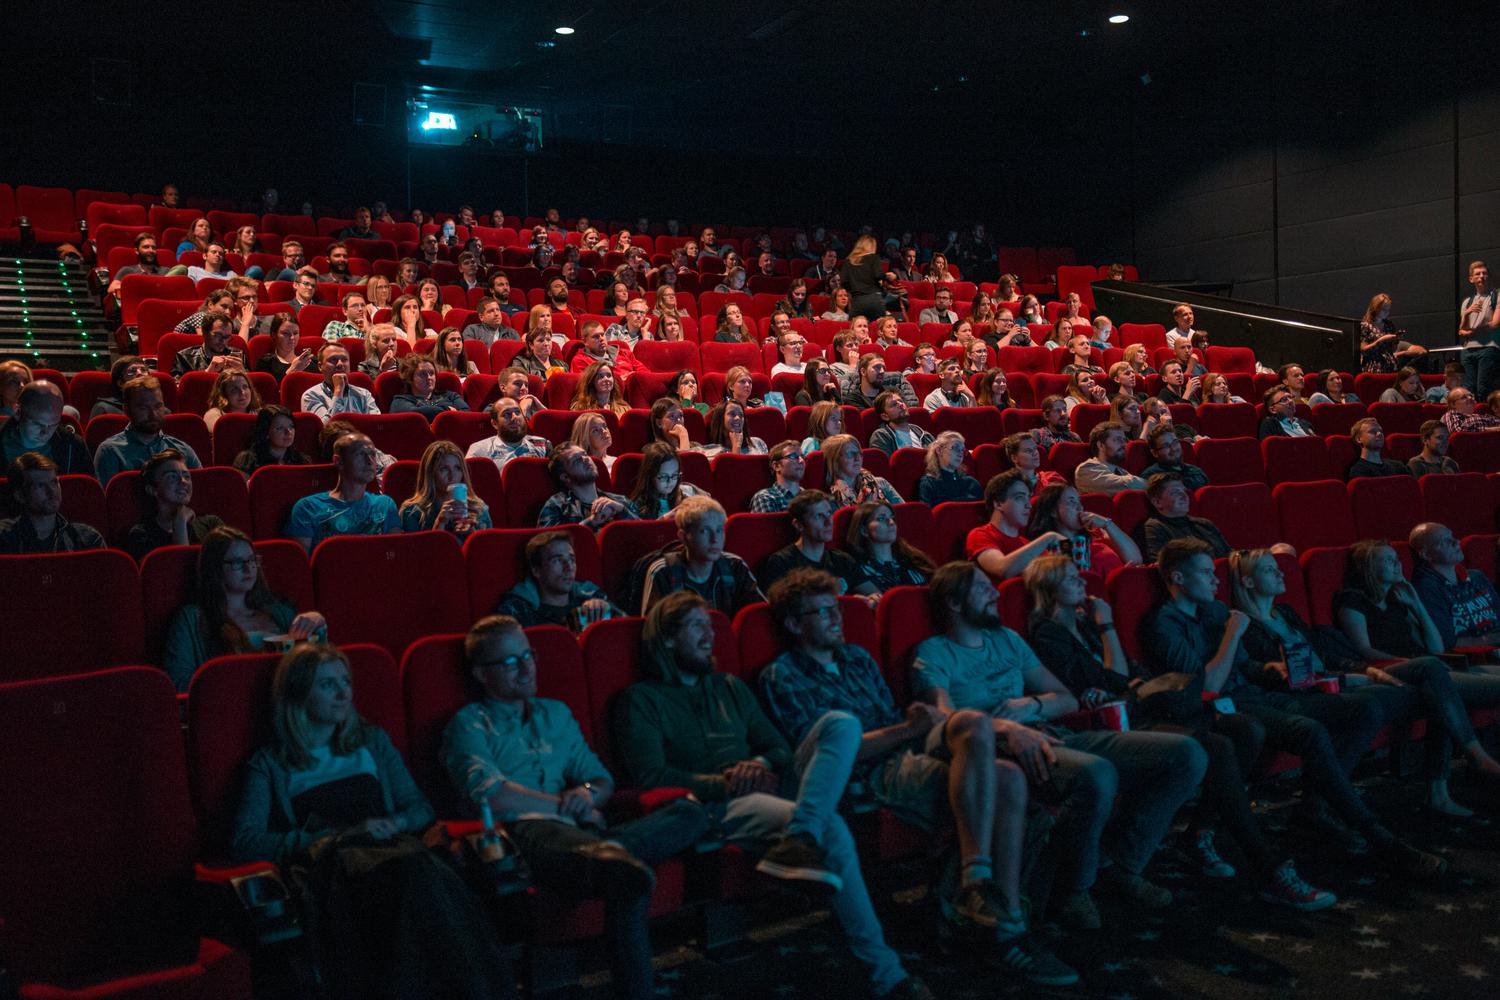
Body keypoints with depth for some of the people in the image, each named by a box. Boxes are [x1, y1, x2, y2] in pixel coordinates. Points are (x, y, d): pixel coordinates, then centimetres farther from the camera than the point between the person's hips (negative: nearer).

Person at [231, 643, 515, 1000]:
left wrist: (394, 823, -1)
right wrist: (339, 835, -8)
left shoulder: (373, 741, 26)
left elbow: (421, 809, 24)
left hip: (388, 848, 3)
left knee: (429, 873, -39)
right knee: (412, 868, -40)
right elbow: (244, 843, 1)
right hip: (329, 863, -3)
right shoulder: (270, 764, 15)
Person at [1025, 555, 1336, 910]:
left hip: (1136, 713, 9)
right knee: (1217, 749, -28)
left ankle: (1200, 832, -2)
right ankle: (1271, 874, -27)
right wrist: (1107, 626, -3)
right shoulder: (1047, 636, -6)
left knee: (1246, 731, -9)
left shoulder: (1086, 622, 21)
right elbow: (1117, 680, -9)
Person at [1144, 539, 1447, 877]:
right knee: (1312, 732, -32)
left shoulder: (1214, 609, 18)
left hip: (1252, 694, 9)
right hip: (1222, 710, -9)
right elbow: (1206, 687, -17)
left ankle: (1317, 797, -9)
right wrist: (1233, 633, -10)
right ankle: (1379, 839, -27)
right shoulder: (1162, 624, -9)